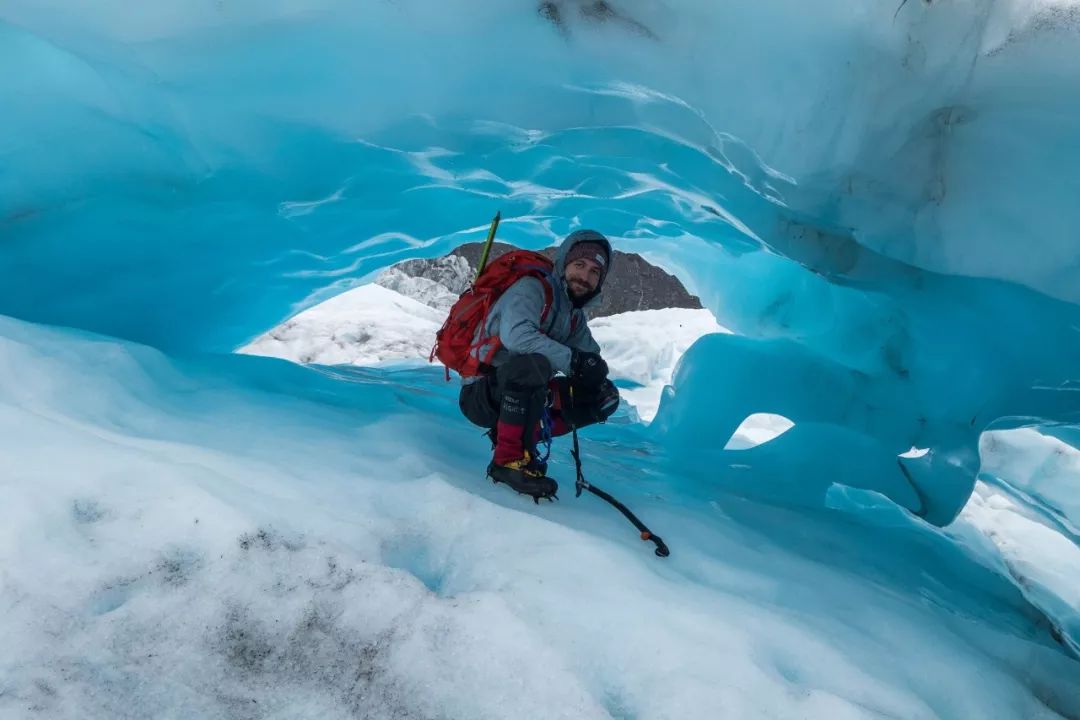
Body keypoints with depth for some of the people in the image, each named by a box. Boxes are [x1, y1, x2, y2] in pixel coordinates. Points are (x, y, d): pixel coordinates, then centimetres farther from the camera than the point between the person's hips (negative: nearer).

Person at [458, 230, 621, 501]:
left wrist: (598, 379, -16)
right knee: (532, 364, -38)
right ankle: (509, 458, -22)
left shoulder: (576, 316, 9)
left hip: (526, 395, 8)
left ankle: (520, 436, -2)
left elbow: (591, 356, 7)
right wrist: (571, 360, -34)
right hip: (482, 395, -8)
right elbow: (515, 334, -33)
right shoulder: (532, 288, -14)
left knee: (605, 397, -1)